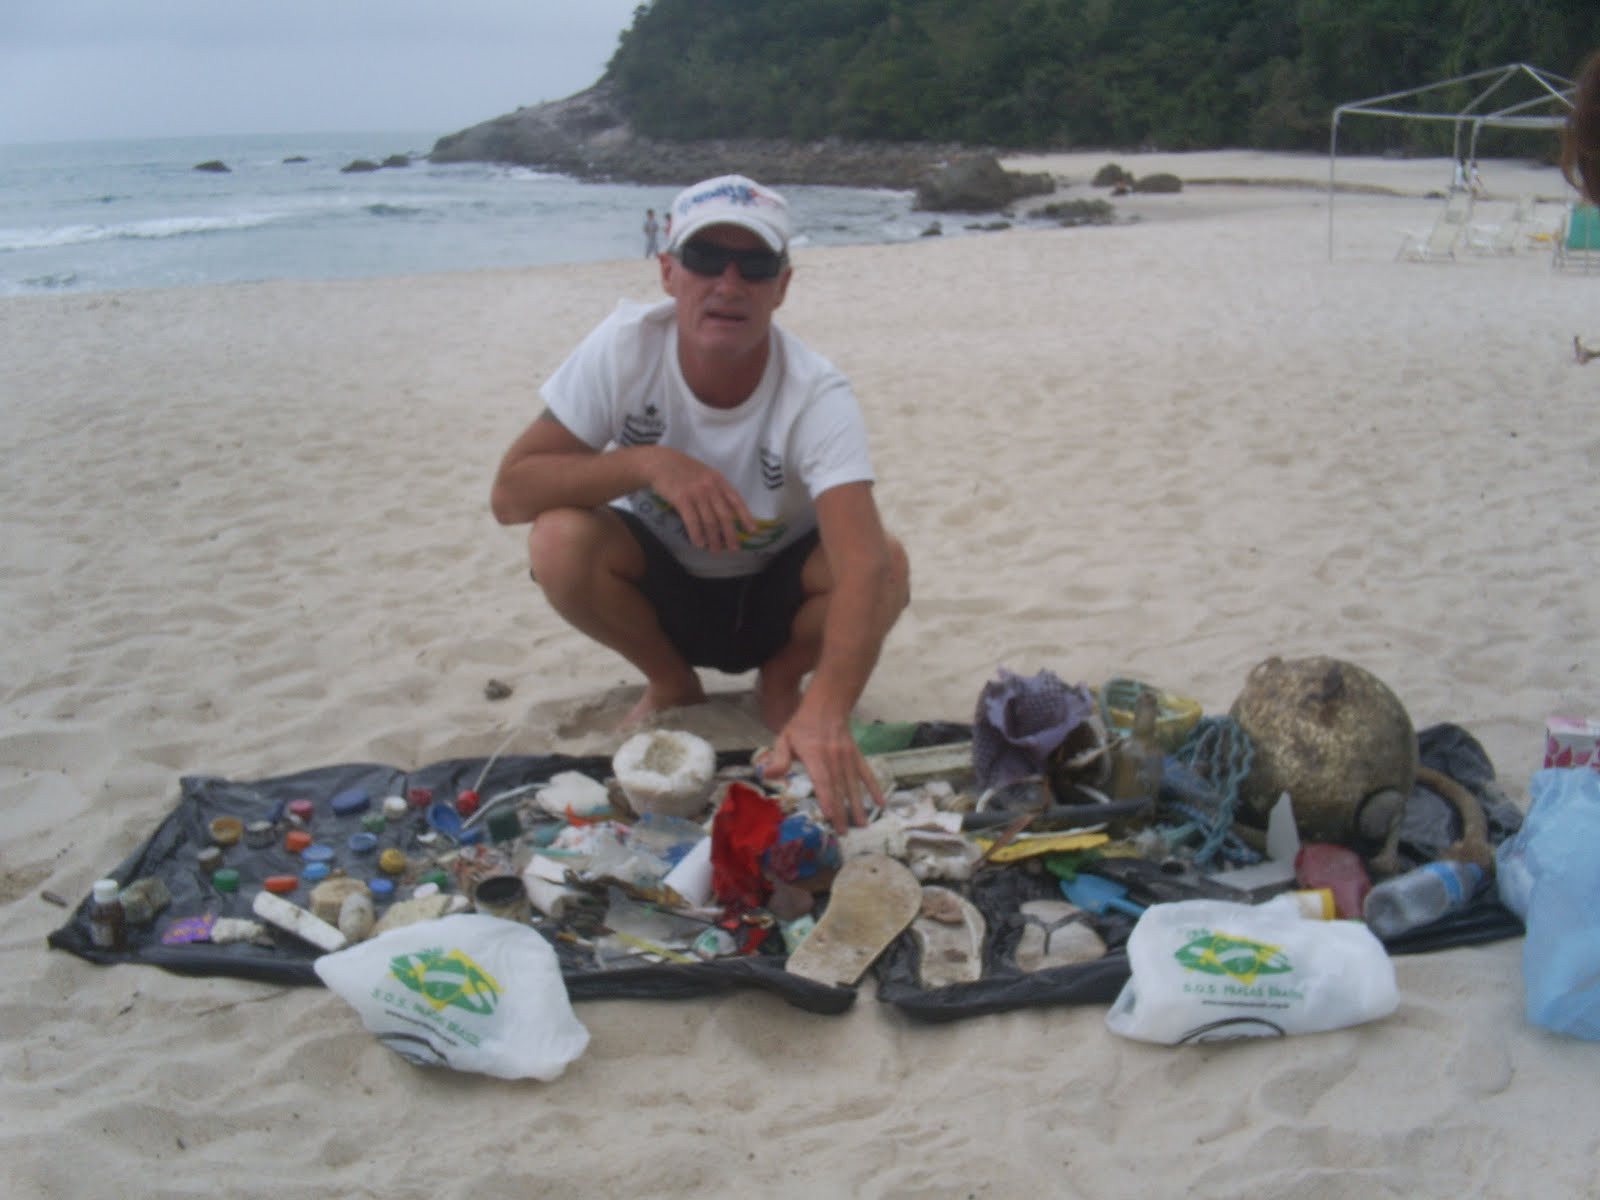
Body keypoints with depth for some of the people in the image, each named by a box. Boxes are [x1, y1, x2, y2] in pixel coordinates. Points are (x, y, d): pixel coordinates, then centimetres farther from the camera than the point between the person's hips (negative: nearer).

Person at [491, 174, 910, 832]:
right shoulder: (625, 347, -23)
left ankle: (781, 683, 3)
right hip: (662, 591, 1)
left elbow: (861, 565, -43)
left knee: (886, 565, -31)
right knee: (558, 540, -29)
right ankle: (671, 685, 1)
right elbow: (510, 492, -24)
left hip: (774, 602, -1)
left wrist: (826, 712, -60)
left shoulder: (818, 397, -28)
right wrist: (646, 463, -40)